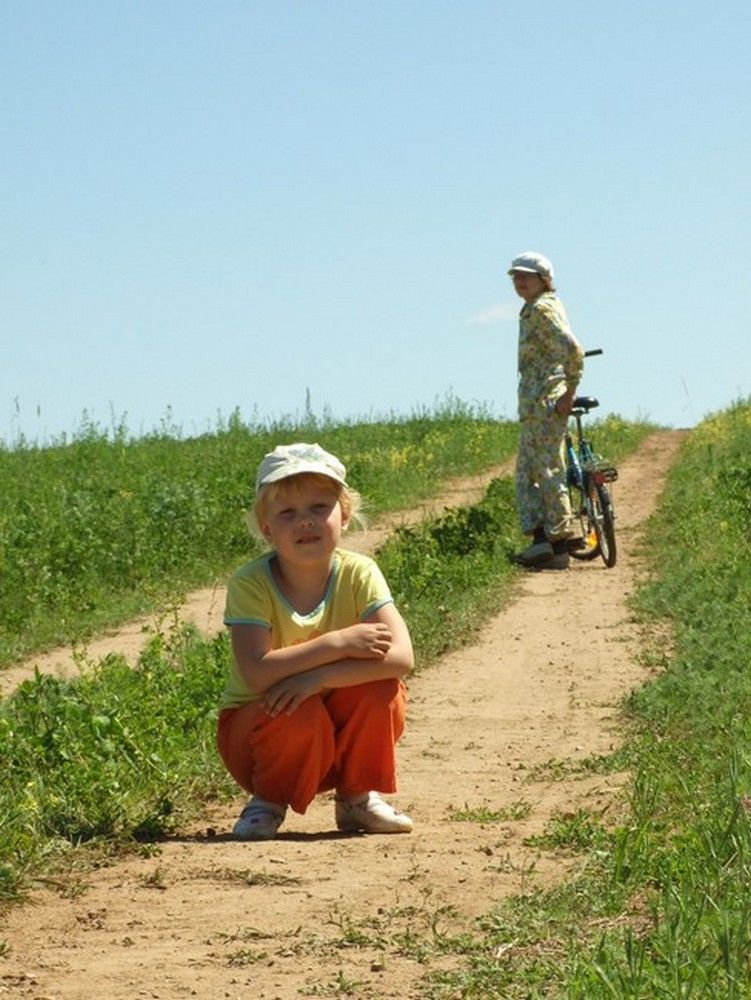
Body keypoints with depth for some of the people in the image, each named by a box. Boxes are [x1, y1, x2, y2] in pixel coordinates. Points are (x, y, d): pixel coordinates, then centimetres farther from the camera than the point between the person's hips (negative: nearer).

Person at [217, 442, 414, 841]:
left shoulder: (358, 574, -14)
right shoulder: (250, 584, -20)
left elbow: (401, 657, -27)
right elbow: (257, 673, -32)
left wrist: (317, 677, -36)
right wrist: (337, 643, -32)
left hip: (341, 737, 3)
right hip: (254, 727, -3)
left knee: (381, 690, -25)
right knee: (301, 716, -34)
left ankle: (356, 798, -1)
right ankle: (268, 802, -4)